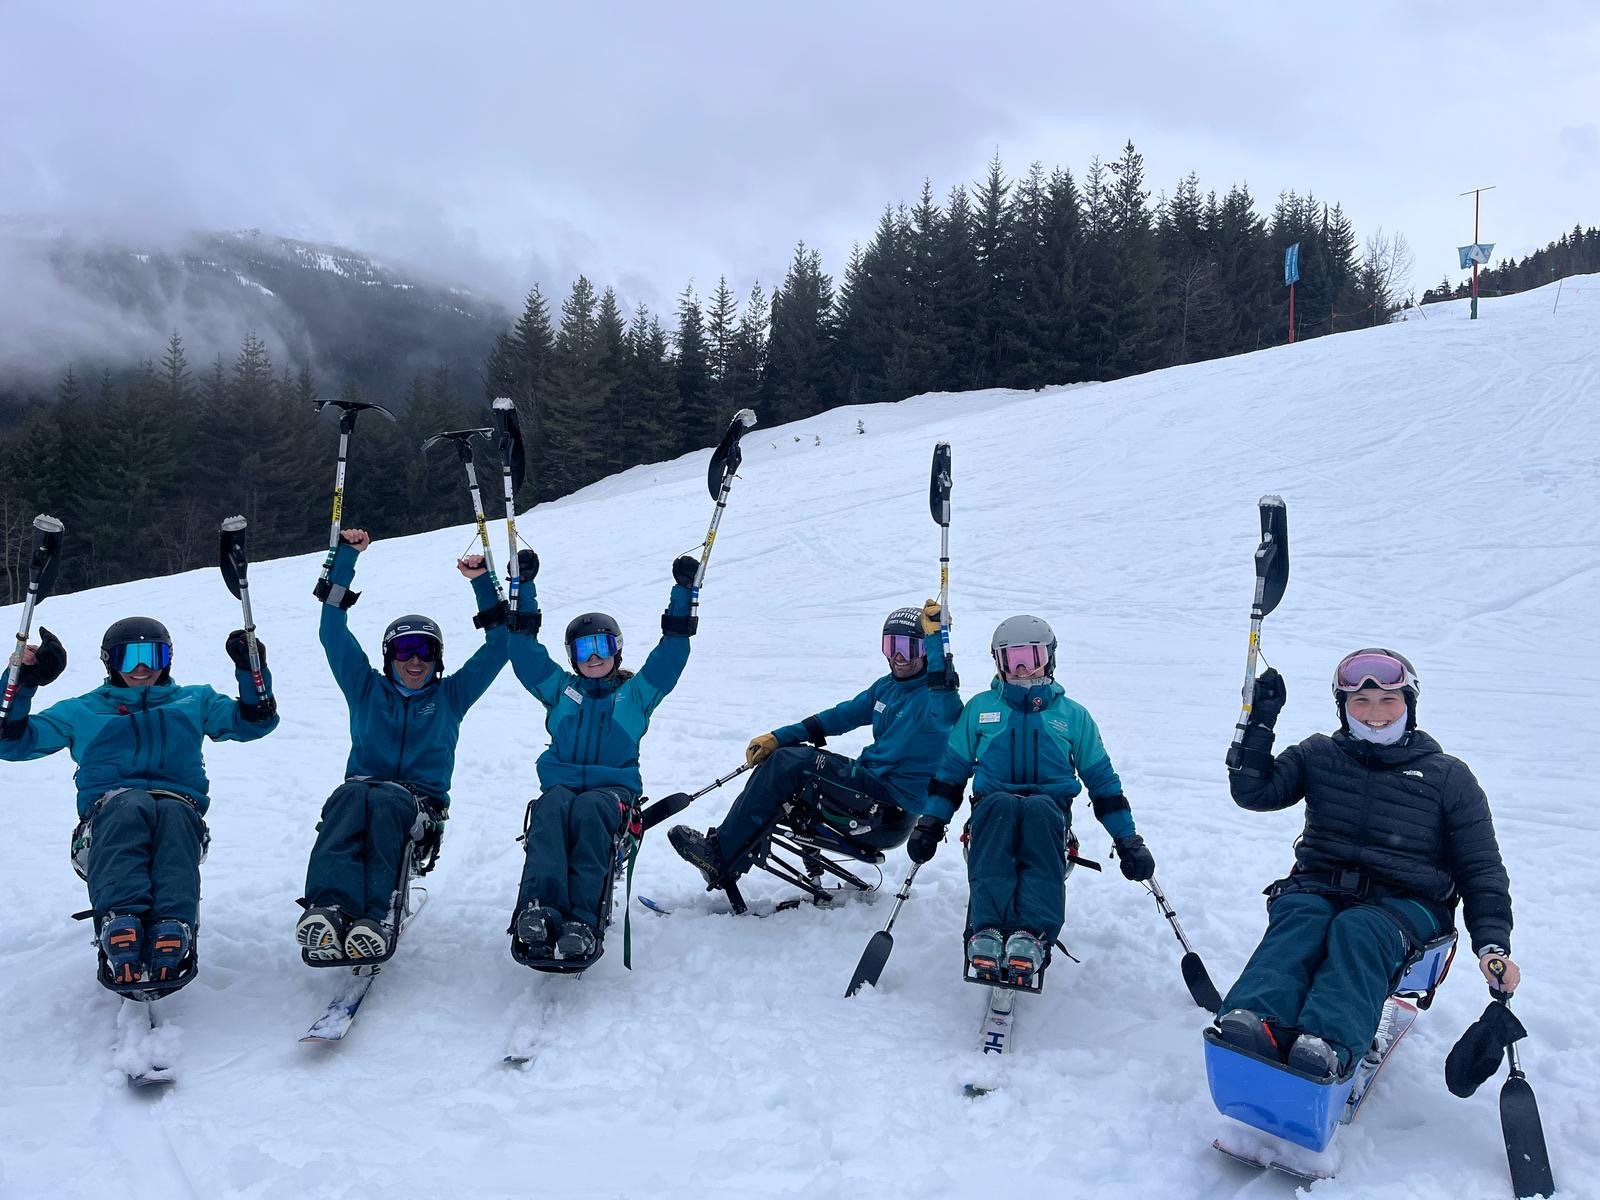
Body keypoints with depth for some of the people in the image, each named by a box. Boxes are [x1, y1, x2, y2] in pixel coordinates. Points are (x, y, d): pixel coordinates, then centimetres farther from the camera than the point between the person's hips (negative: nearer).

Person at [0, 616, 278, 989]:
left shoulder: (195, 701, 31)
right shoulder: (81, 711, 30)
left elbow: (254, 722, 22)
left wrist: (251, 672, 7)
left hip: (180, 806, 0)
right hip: (107, 812, 0)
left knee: (174, 815, -39)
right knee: (129, 806, -39)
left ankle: (173, 932, -61)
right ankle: (120, 923, -61)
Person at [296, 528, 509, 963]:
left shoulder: (450, 696, 22)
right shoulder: (367, 689, 23)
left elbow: (498, 647, 16)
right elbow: (333, 633, 18)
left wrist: (482, 583, 8)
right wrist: (346, 556, 14)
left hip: (420, 803, -1)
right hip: (361, 784, 1)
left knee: (384, 804, -38)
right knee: (351, 797, -37)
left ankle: (376, 917, -57)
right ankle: (328, 908, -58)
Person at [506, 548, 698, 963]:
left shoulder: (636, 693, 22)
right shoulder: (560, 690, 26)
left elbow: (672, 652, 13)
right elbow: (524, 649, 20)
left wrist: (684, 592, 8)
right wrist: (524, 585, 14)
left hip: (613, 788, -1)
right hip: (560, 783, 1)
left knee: (589, 810, -38)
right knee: (552, 810, -36)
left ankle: (582, 922, -52)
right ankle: (538, 910, -56)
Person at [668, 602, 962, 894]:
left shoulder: (933, 696, -14)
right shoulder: (886, 687, 12)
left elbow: (944, 713, -38)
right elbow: (842, 715, 16)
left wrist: (936, 637, -39)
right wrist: (778, 737, 8)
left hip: (891, 812, -9)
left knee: (788, 764, -18)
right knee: (783, 755, 3)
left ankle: (721, 855, -11)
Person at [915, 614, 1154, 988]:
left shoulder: (1073, 715, 18)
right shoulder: (980, 708, 19)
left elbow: (1102, 780, 18)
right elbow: (951, 770, 19)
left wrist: (1128, 840, 9)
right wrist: (930, 824, 6)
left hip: (1050, 809, 0)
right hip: (991, 806, 0)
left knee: (1038, 809, -38)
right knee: (1001, 803, -38)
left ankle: (1033, 937, -54)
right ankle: (985, 931, -54)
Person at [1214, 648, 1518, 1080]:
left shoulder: (1448, 777, 9)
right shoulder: (1319, 755, 14)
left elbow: (1481, 871, 9)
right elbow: (1252, 792, 5)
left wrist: (1493, 945, -6)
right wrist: (1260, 721, -4)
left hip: (1407, 903, -2)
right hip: (1319, 887, 2)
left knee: (1357, 930, -36)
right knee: (1299, 918, -34)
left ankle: (1330, 1045, -60)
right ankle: (1260, 1020, -59)